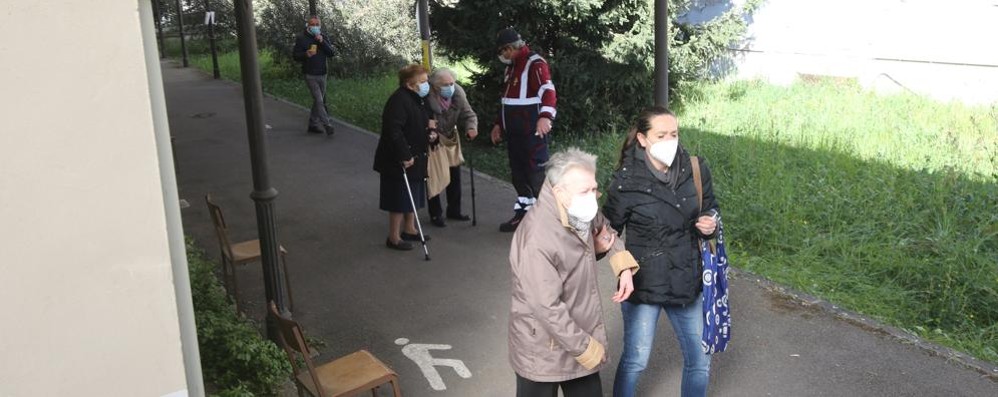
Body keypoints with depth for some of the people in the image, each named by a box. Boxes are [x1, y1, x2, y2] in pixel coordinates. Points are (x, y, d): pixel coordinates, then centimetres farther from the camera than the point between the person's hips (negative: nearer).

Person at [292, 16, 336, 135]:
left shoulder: (323, 37, 7)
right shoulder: (301, 38, -4)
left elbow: (331, 53, -2)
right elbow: (295, 55, -4)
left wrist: (322, 42, -15)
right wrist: (306, 54, -23)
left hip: (322, 74, 5)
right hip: (310, 75, -5)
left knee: (318, 101, 12)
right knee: (319, 101, -13)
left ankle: (313, 124, 23)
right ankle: (327, 125, -13)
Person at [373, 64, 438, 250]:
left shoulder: (419, 99, 9)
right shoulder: (398, 100, -21)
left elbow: (426, 121, 25)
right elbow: (393, 131, -28)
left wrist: (431, 131, 2)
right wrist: (405, 156, -28)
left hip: (416, 157, 10)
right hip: (399, 160, -10)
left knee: (413, 195, 19)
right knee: (400, 199, -1)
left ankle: (409, 229, 35)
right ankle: (393, 237, 11)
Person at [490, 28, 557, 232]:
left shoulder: (534, 63, -13)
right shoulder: (512, 66, 17)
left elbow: (548, 91, -27)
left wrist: (545, 116, -43)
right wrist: (499, 124, 28)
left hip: (533, 131, -9)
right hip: (515, 132, 9)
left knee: (536, 173, -7)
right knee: (518, 174, 14)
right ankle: (523, 214, 25)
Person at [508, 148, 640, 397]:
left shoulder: (578, 213, -4)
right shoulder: (537, 239, -29)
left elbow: (604, 230, 19)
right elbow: (548, 309, -29)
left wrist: (624, 266, 2)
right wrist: (587, 348, -19)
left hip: (582, 337, 8)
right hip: (543, 352, -7)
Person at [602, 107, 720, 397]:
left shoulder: (695, 171, -5)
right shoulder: (627, 181, -16)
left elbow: (710, 210, 11)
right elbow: (609, 229, -7)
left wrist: (710, 226, -11)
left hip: (687, 282, 4)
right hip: (643, 284, -4)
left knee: (699, 362, 14)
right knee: (635, 360, 9)